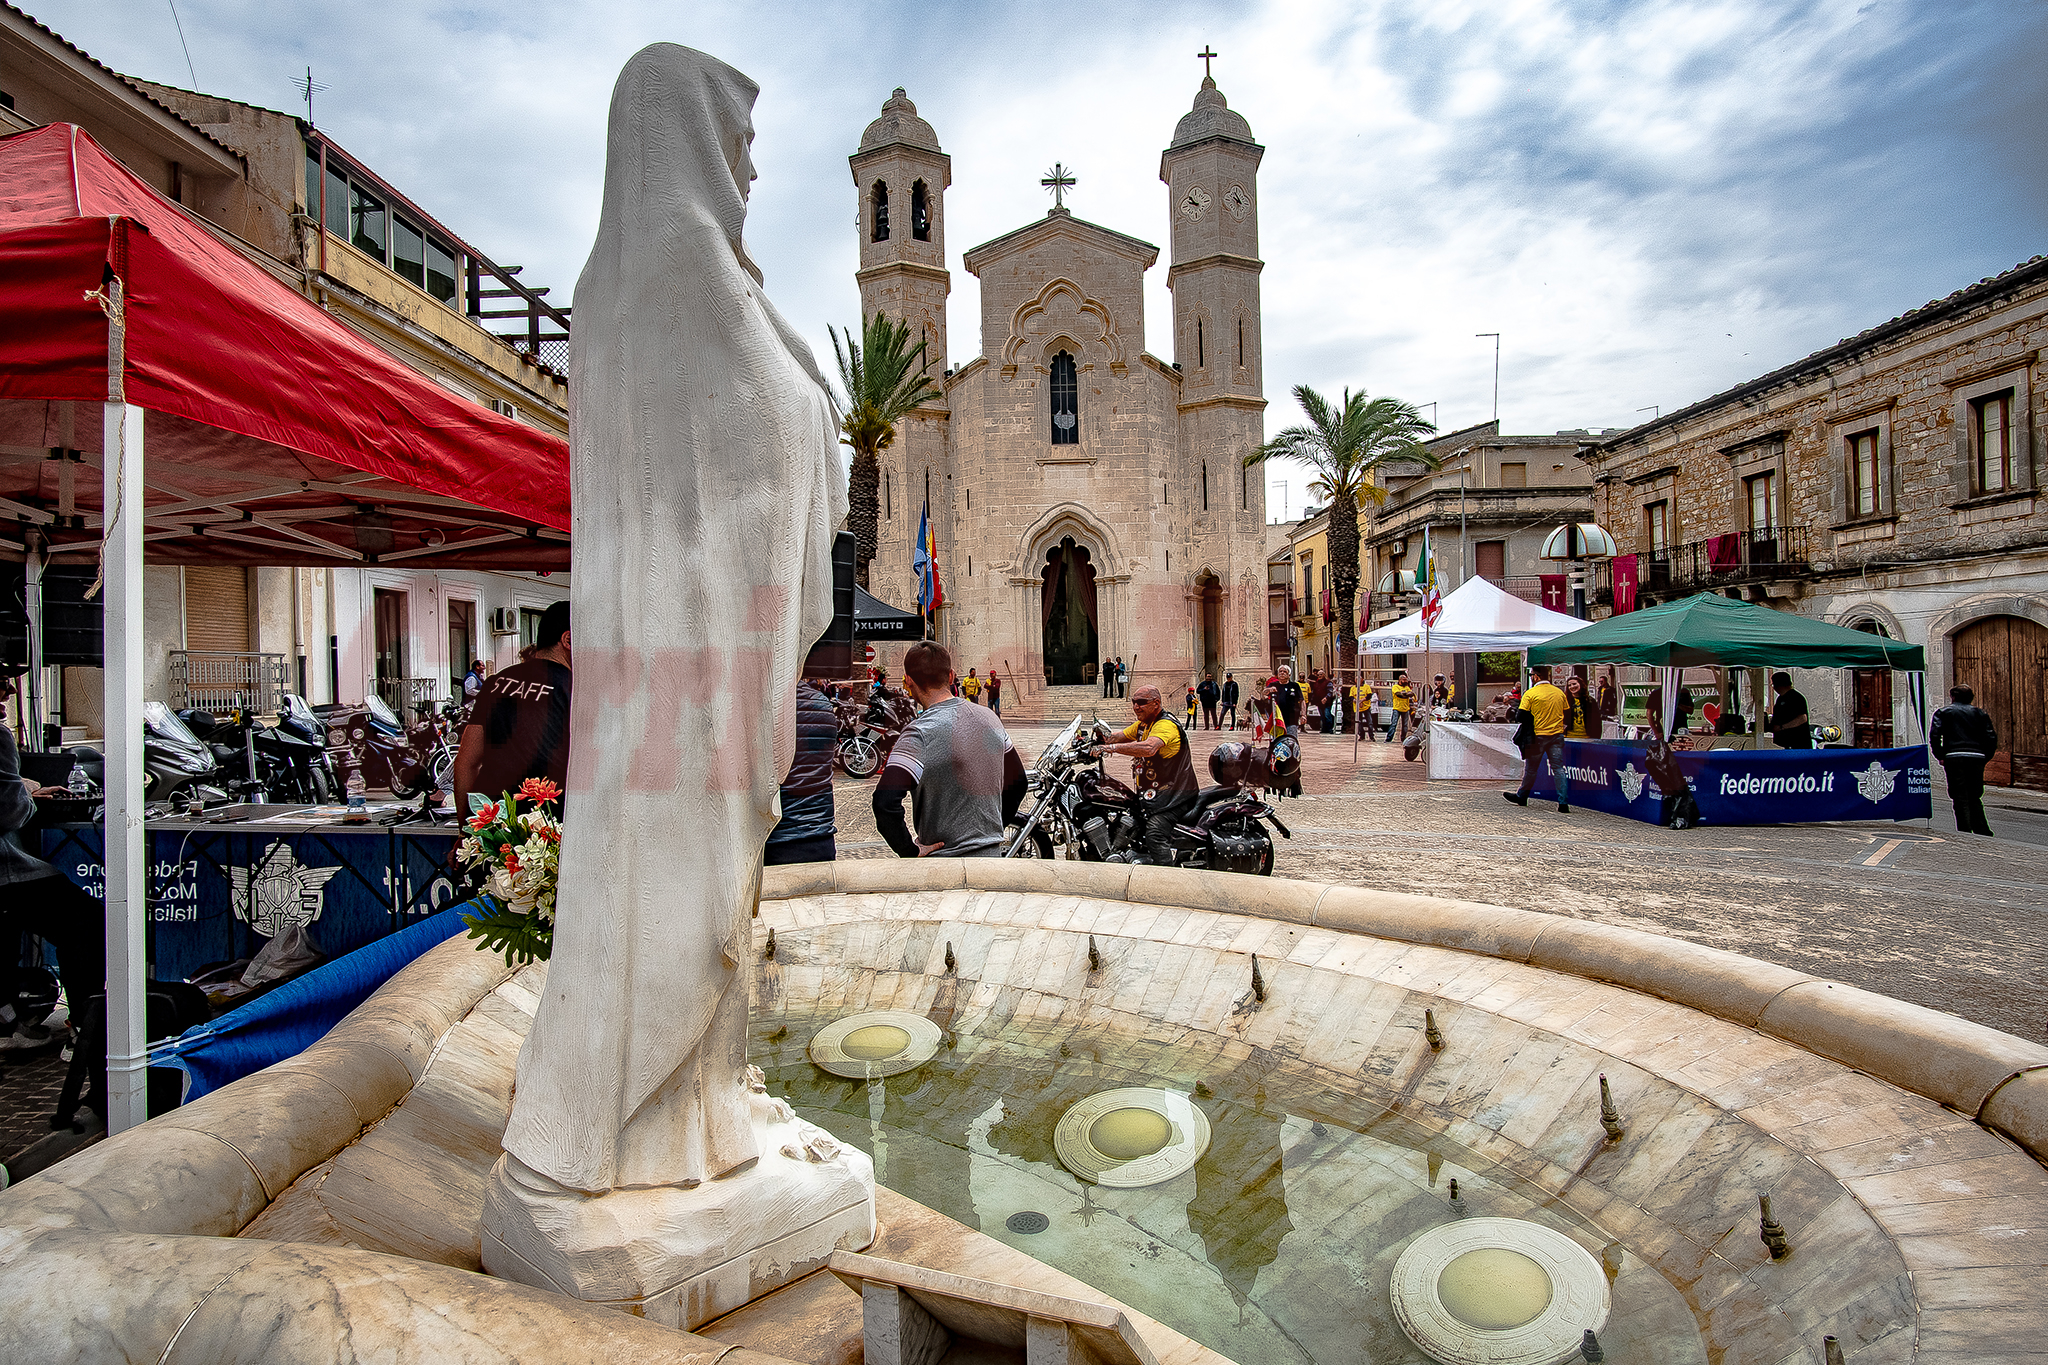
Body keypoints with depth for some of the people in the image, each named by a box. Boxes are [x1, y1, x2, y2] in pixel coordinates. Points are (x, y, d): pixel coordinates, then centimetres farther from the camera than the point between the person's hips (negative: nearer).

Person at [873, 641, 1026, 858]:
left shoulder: (919, 734, -17)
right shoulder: (989, 718, 4)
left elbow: (885, 801, -27)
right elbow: (1017, 783, 15)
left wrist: (910, 851, -15)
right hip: (993, 857, 6)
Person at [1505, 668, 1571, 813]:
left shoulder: (1530, 693, -9)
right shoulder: (1560, 693, 4)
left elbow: (1522, 716, -11)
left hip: (1538, 736, -3)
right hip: (1557, 736, 3)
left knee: (1531, 768, 11)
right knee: (1558, 769, 1)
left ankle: (1521, 796, 26)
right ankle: (1563, 803, -5)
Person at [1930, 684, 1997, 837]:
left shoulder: (1943, 712, 7)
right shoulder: (1979, 713, 15)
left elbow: (1934, 736, -6)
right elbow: (1991, 738, 7)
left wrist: (1940, 756, 1)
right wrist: (1984, 758, 12)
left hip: (1954, 758, -3)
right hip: (1977, 758, 3)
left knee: (1960, 799, -1)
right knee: (1975, 799, 15)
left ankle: (1965, 836, -5)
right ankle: (1984, 834, 14)